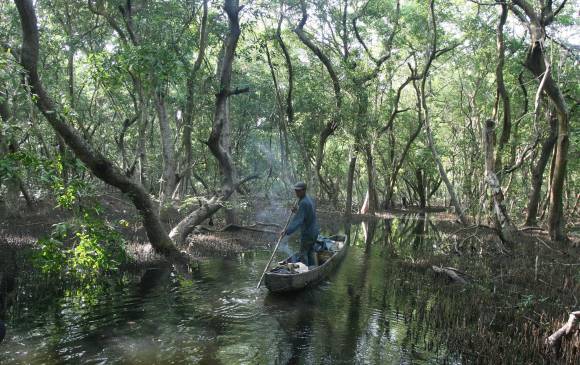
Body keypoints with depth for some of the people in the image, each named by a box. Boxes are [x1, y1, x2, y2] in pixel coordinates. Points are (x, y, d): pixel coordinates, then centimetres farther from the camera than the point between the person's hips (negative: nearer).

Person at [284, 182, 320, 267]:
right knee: (311, 251, 19)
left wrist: (288, 231, -37)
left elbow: (298, 219, -31)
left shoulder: (303, 203, -22)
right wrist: (297, 211, 11)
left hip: (307, 233, -9)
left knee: (303, 253, 1)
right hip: (314, 231, 9)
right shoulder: (310, 199, 8)